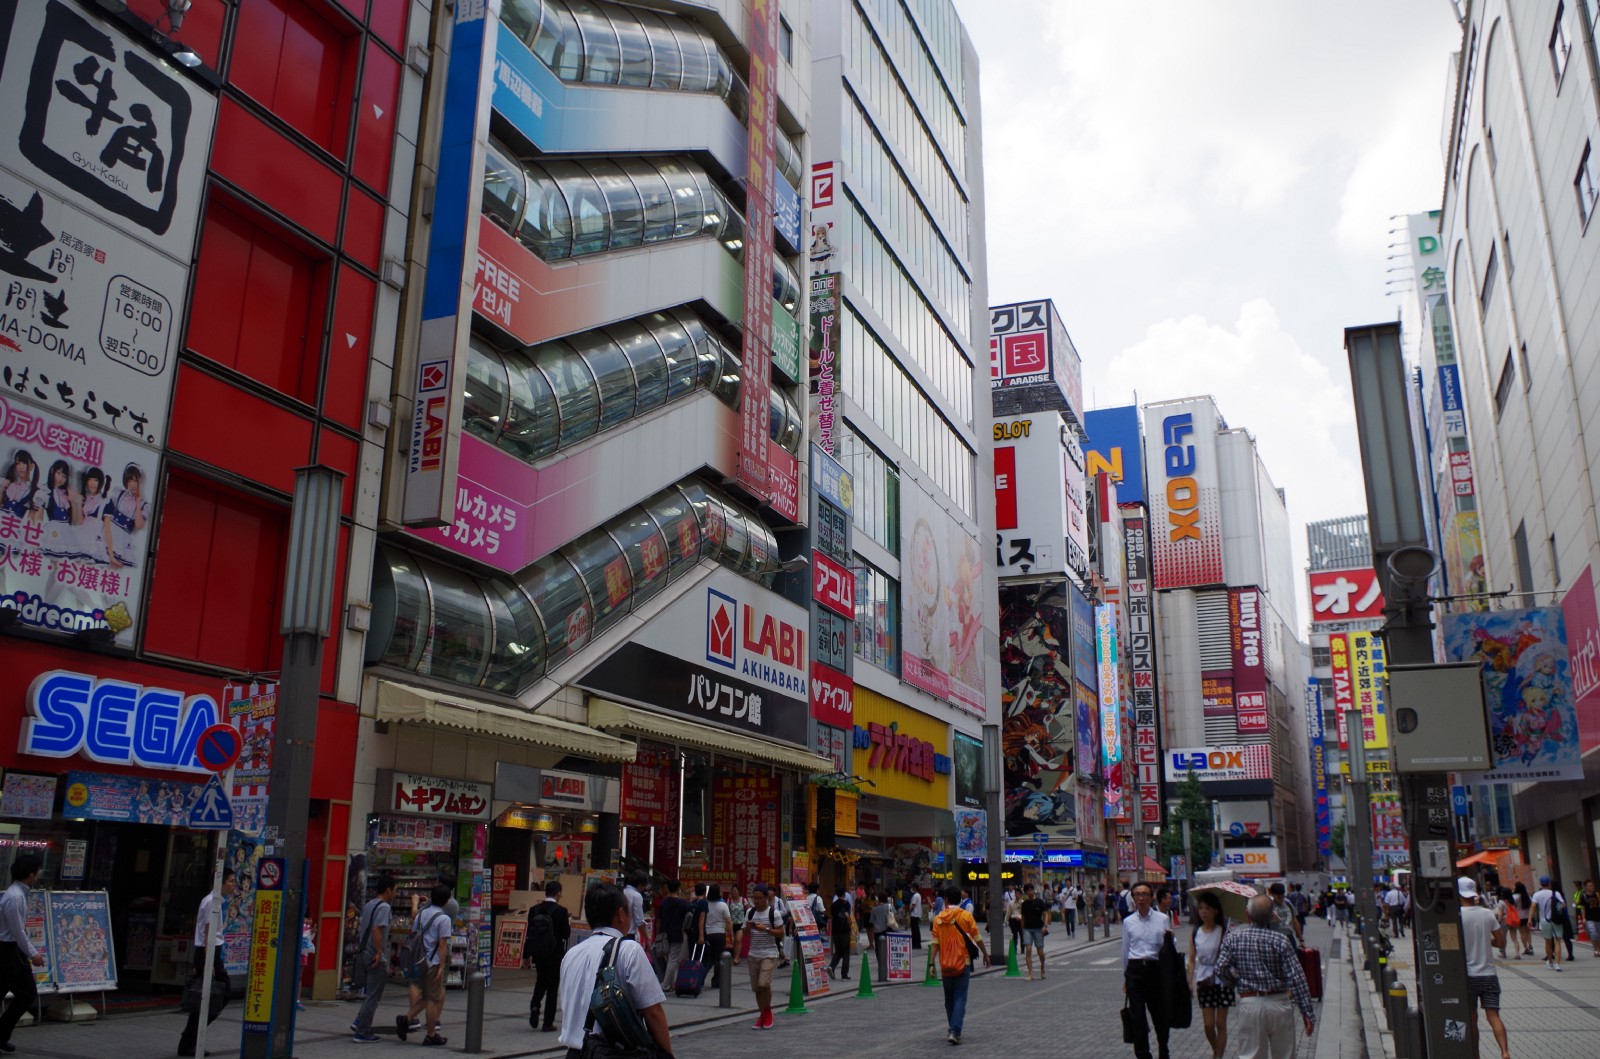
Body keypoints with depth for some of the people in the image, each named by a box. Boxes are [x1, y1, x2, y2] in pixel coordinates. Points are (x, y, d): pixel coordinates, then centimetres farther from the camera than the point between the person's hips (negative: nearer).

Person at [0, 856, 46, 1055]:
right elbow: (18, 931, -19)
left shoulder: (20, 894, 9)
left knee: (29, 993, 11)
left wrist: (33, 951, 19)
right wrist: (32, 954, -10)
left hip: (16, 951, 10)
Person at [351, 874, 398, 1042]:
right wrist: (379, 953, -23)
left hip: (364, 953, 9)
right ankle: (362, 1032, 1)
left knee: (371, 993, 21)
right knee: (374, 996, -1)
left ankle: (359, 1022, 13)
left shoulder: (368, 905, 14)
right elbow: (377, 930, -24)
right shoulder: (384, 907, -14)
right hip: (376, 958, -9)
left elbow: (359, 926, 20)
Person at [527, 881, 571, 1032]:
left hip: (538, 953, 4)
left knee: (540, 982, 23)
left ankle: (534, 1005, -2)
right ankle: (548, 1023, 8)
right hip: (555, 954, -4)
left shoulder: (534, 910, -1)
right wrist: (568, 922, 7)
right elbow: (566, 934, -10)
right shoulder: (561, 911, -13)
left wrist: (528, 955, 13)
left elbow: (529, 933, 3)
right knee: (552, 986, 6)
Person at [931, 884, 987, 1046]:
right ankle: (955, 1031, -14)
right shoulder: (966, 916, -4)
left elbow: (935, 943, -4)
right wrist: (985, 954, 15)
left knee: (949, 999, 17)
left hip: (945, 964, 2)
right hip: (963, 962, -2)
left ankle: (952, 1030, 25)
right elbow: (977, 938, 0)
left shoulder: (938, 919, 0)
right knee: (960, 999, -2)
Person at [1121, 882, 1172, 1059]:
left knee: (1160, 1013, 12)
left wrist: (1170, 939, -17)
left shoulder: (1162, 919, 1)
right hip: (1135, 969, 1)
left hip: (1156, 968, -1)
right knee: (1137, 1017, 1)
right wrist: (1125, 978, 17)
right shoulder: (1128, 922, 5)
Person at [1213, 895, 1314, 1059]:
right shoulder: (1280, 940, -8)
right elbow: (1296, 978, -11)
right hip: (1279, 1003, 0)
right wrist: (1307, 1013, -6)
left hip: (1249, 1004, 0)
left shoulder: (1232, 938, -4)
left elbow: (1221, 970, -8)